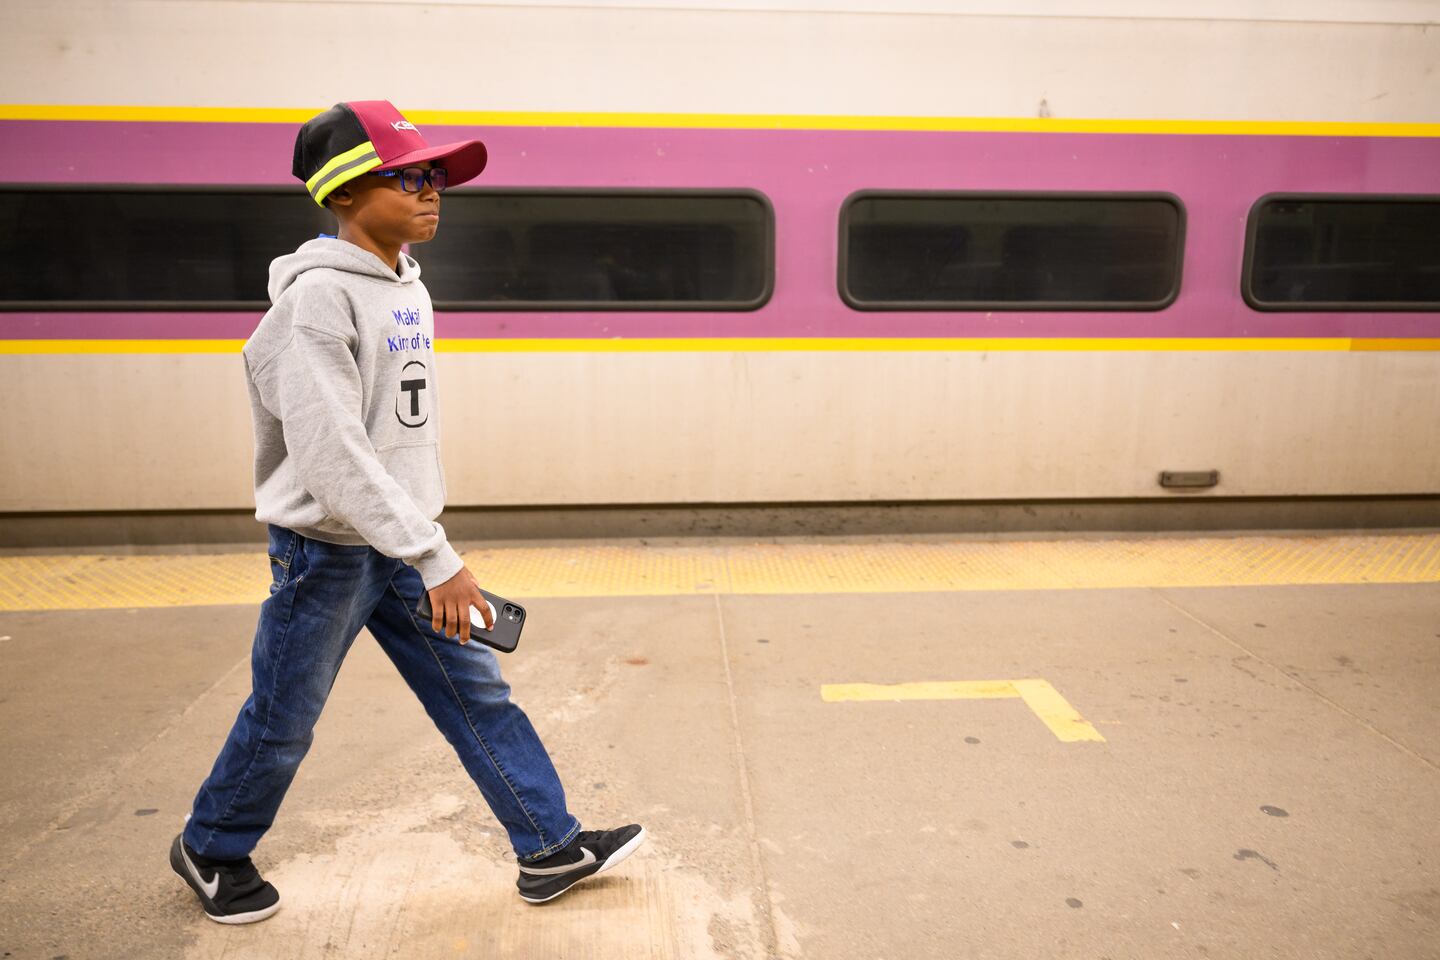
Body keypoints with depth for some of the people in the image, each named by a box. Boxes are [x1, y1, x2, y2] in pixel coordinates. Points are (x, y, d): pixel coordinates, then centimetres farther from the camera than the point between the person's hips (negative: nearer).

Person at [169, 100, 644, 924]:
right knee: (282, 724, 11)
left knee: (476, 692, 8)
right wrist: (437, 560, -28)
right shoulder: (319, 295, -20)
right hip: (327, 547, -7)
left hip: (401, 541, 8)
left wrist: (428, 541, 17)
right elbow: (333, 455, -26)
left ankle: (550, 849, 17)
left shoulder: (408, 284, 7)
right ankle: (210, 849, 37)